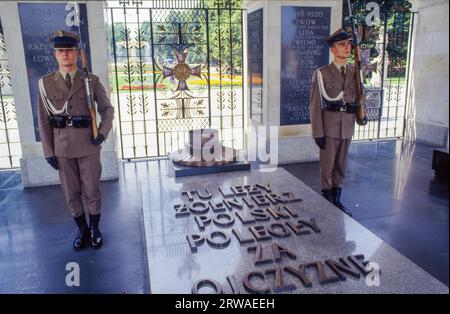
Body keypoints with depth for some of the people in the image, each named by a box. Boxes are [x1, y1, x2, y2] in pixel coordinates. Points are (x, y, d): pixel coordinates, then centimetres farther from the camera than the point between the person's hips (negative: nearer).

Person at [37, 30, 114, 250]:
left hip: (88, 145, -1)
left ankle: (94, 228, 27)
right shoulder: (46, 83, 0)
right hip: (62, 147, 1)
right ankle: (82, 229, 28)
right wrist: (48, 152, -2)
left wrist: (103, 133, -11)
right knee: (71, 192, 10)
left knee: (92, 190, 7)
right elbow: (44, 120, 1)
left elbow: (107, 109, 6)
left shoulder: (91, 80, -2)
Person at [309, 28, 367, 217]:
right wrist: (318, 133, -13)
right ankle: (327, 202, 18)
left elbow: (359, 97, 17)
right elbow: (315, 105, -9)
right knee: (327, 166, 4)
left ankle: (337, 200, 26)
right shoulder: (322, 73, -6)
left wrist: (360, 110, -5)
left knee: (341, 166, 13)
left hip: (348, 127, 5)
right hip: (329, 127, -5)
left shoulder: (355, 72, 9)